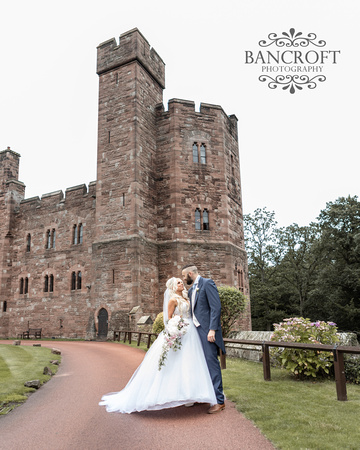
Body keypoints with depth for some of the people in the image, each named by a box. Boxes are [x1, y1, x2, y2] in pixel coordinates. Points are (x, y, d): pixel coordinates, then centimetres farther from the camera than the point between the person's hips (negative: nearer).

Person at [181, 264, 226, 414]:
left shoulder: (207, 283, -9)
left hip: (207, 330, -9)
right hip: (196, 329, 9)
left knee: (211, 362, -7)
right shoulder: (191, 290, 17)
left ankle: (219, 400, 1)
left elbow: (216, 307, -16)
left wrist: (212, 329, -22)